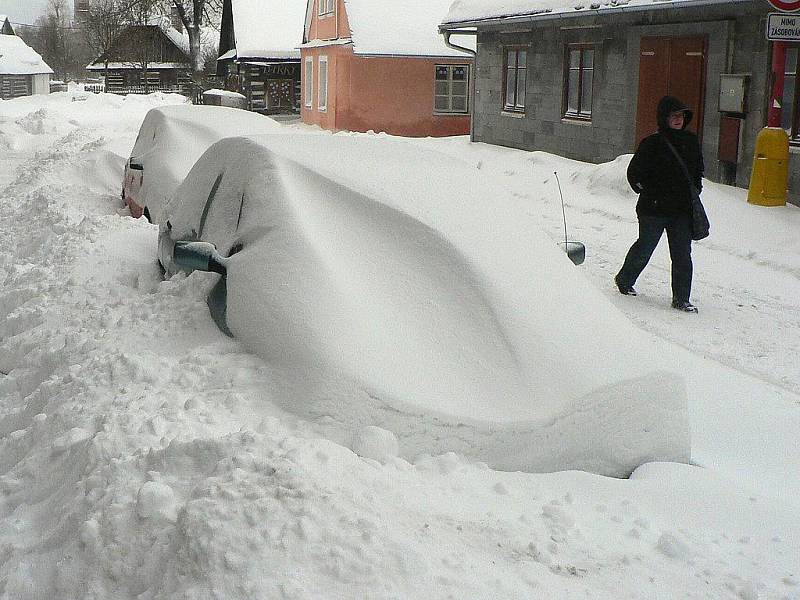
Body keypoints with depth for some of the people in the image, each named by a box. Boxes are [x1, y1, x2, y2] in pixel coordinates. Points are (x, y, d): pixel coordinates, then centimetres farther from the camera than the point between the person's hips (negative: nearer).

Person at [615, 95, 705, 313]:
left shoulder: (691, 141, 8)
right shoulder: (652, 143, -9)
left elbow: (698, 171, 22)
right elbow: (634, 173, -5)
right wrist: (649, 195, -6)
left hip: (682, 210, 4)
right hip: (654, 210, -4)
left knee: (683, 254, -1)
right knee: (644, 248, 10)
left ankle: (681, 299, 5)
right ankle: (624, 280, 35)